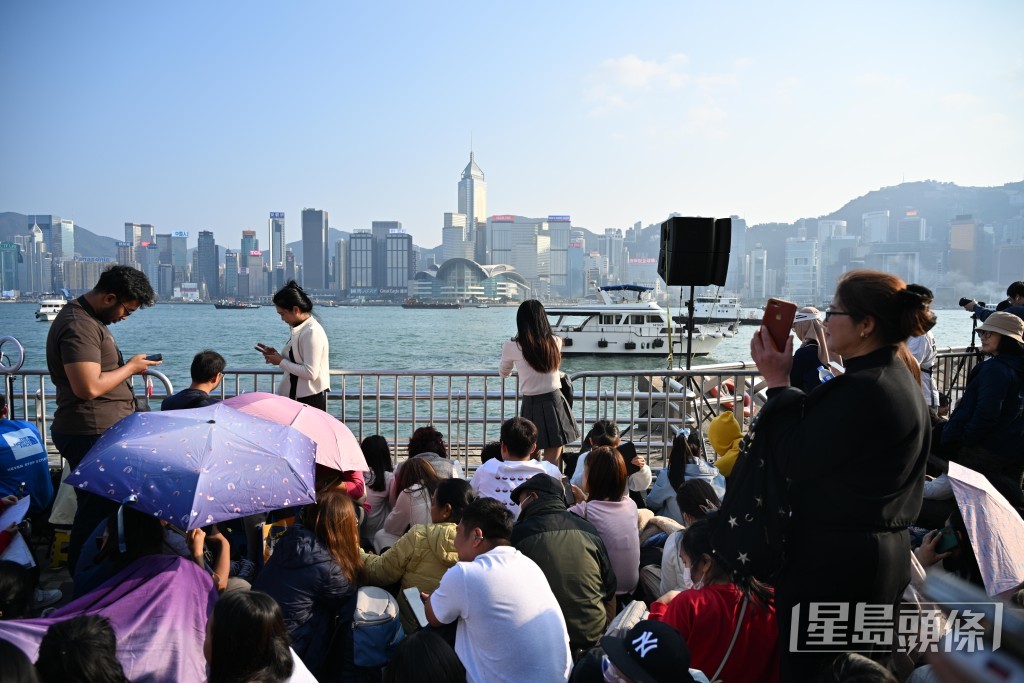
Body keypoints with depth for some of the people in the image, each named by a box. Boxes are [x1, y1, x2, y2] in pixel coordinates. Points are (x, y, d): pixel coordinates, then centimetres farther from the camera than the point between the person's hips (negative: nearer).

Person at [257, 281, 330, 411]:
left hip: (310, 400, -9)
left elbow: (310, 372, -24)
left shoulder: (312, 332, -19)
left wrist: (281, 362, -16)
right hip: (295, 396, 9)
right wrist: (277, 355, 2)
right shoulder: (299, 328, 8)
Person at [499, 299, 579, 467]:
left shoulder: (512, 347, -6)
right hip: (555, 403, 2)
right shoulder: (556, 341, 1)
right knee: (552, 465, 6)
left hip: (531, 406, -2)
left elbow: (503, 373, 14)